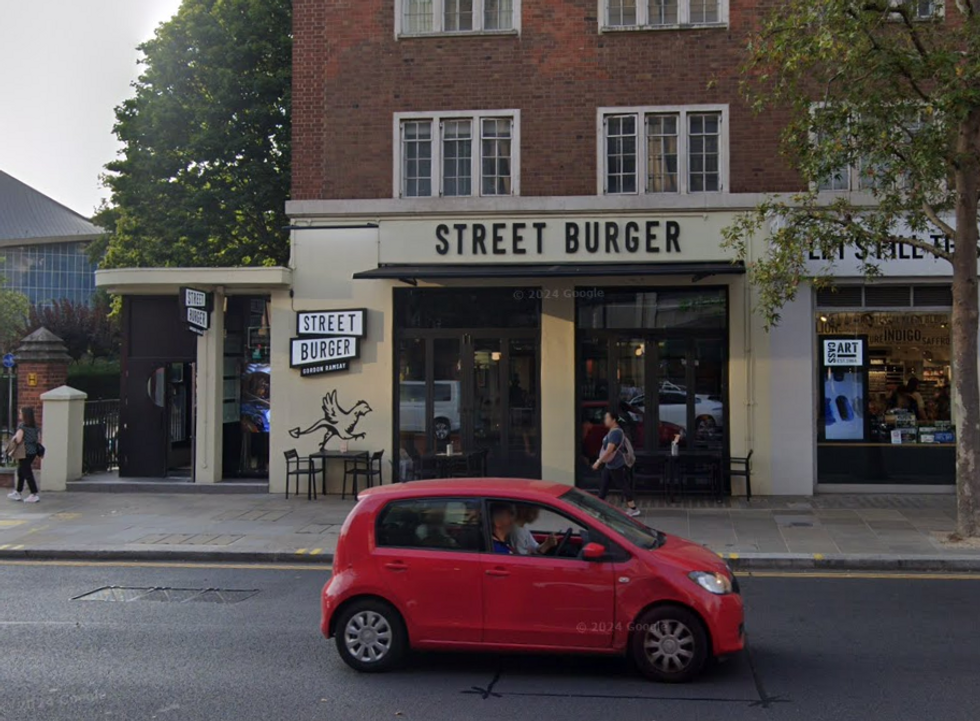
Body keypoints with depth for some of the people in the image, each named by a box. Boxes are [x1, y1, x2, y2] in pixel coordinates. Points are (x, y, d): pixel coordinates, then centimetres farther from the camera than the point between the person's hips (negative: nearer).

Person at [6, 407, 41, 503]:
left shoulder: (22, 426, -12)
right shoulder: (35, 427, 8)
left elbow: (18, 439, -20)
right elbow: (39, 440, 8)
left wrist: (13, 438, 0)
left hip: (24, 453, -8)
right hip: (33, 452, 8)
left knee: (27, 473, -2)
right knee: (21, 472, 20)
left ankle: (34, 495, -2)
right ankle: (18, 493, 29)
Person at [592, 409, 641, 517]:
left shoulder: (615, 432, -21)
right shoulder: (612, 432, 12)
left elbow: (609, 450, -26)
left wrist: (598, 462, -24)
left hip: (616, 465, -10)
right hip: (609, 465, 10)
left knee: (623, 485, -4)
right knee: (603, 485, 11)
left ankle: (633, 509, 3)